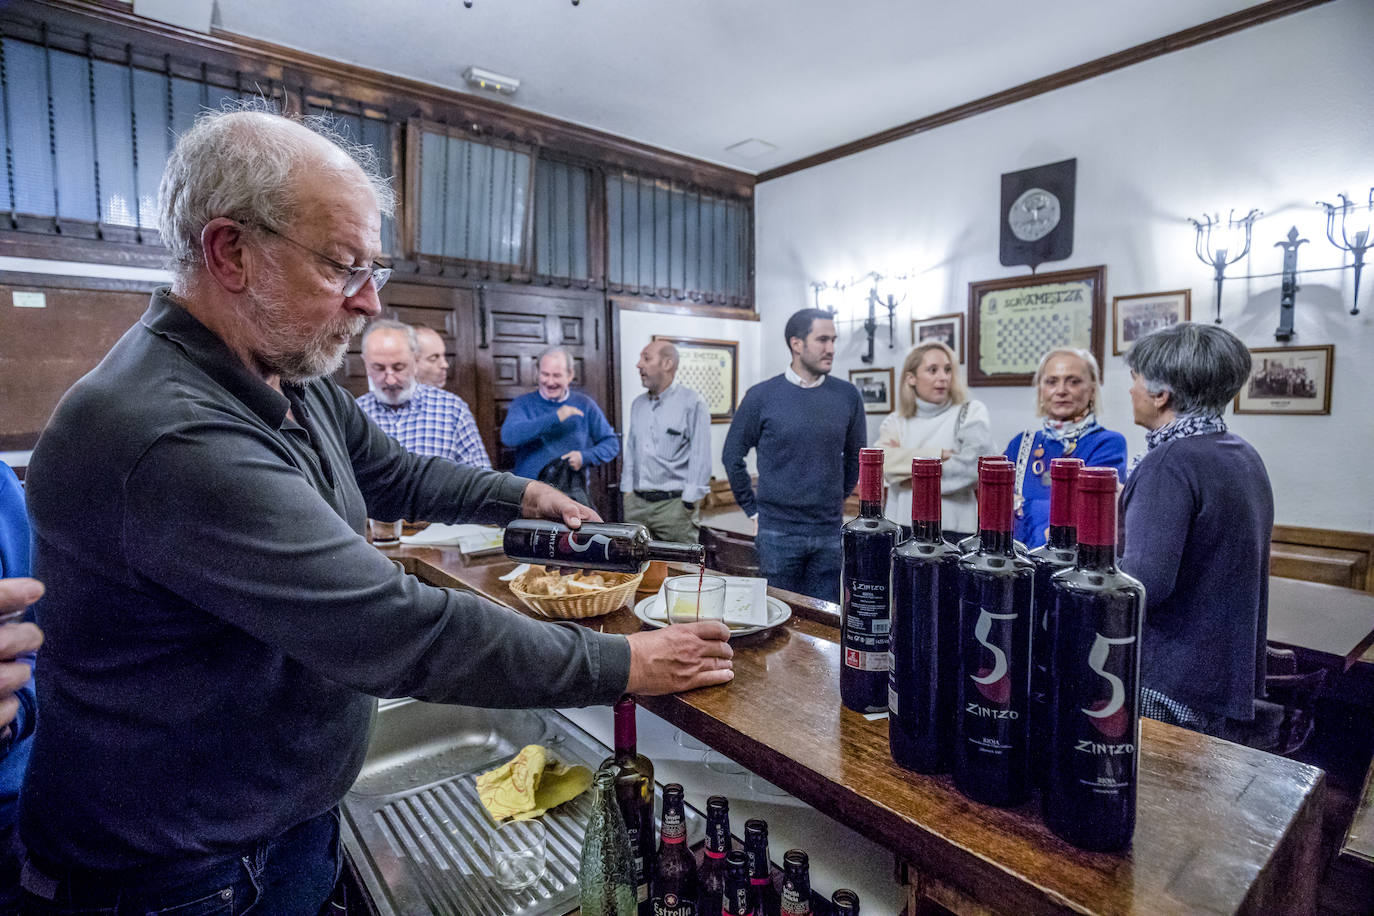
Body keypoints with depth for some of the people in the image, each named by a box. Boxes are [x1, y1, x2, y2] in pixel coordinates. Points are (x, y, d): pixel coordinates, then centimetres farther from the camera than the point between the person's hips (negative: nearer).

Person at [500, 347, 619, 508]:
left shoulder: (584, 405, 8)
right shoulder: (523, 404, 4)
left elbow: (612, 442, 11)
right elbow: (508, 437, -16)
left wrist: (585, 457, -9)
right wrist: (555, 418, -19)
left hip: (574, 494, 1)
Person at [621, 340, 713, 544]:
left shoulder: (692, 403, -6)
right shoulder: (638, 404, 15)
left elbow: (700, 458, -10)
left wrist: (689, 504, -12)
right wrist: (627, 492, 14)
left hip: (673, 504, -6)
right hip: (636, 503, 6)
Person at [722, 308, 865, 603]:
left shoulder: (848, 396, 2)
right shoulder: (761, 396, -5)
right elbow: (732, 456, 2)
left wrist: (838, 500, 13)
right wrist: (753, 510, 2)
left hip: (830, 533, 3)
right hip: (777, 534, -2)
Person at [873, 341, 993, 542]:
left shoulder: (971, 413, 5)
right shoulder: (894, 422, 11)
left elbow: (973, 465, -11)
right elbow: (883, 462, -8)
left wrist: (906, 464, -4)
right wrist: (939, 455, -12)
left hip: (953, 529, -2)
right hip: (900, 526, 2)